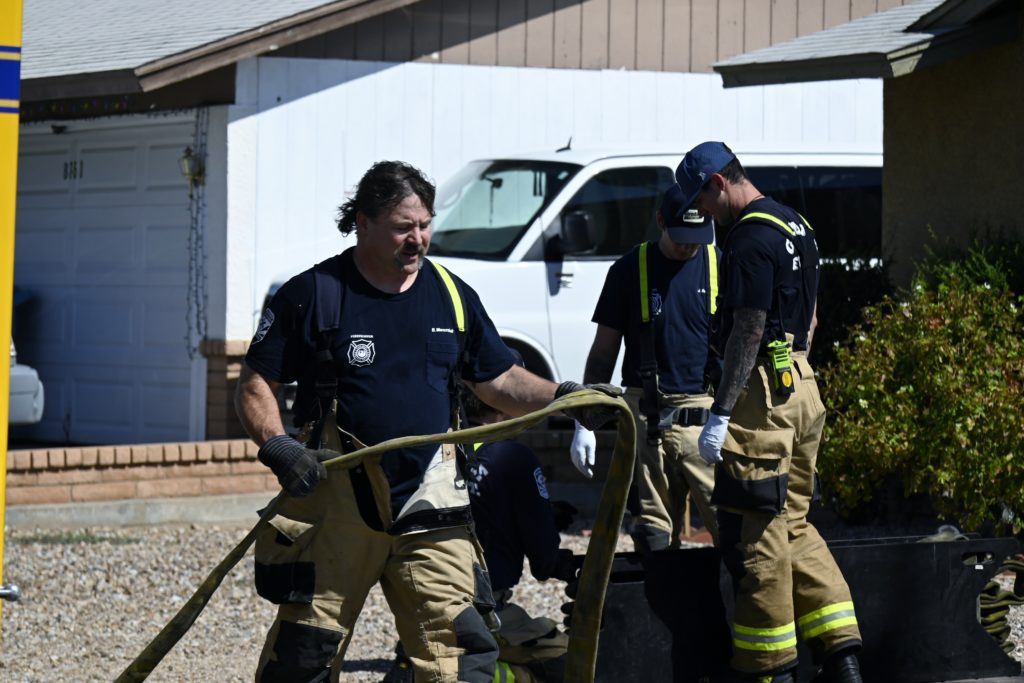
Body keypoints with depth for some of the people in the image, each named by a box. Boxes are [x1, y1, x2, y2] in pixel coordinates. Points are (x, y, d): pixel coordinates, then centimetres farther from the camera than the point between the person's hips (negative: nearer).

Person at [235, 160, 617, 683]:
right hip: (335, 502, -3)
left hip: (430, 502, 3)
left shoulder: (452, 296, 10)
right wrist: (276, 447, -16)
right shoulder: (312, 294, -2)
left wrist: (564, 399, -2)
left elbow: (499, 381, 16)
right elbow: (256, 386, 1)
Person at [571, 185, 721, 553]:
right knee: (654, 536, 1)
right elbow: (603, 351, 11)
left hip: (707, 417, 0)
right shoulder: (630, 270, 6)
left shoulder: (722, 267, 7)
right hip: (646, 418, 0)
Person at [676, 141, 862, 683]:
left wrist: (720, 414, -19)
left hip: (762, 395, -10)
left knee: (755, 536, -2)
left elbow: (748, 331, -20)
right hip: (802, 388, 10)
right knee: (793, 526, 15)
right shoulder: (796, 227, 16)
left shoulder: (751, 238, -15)